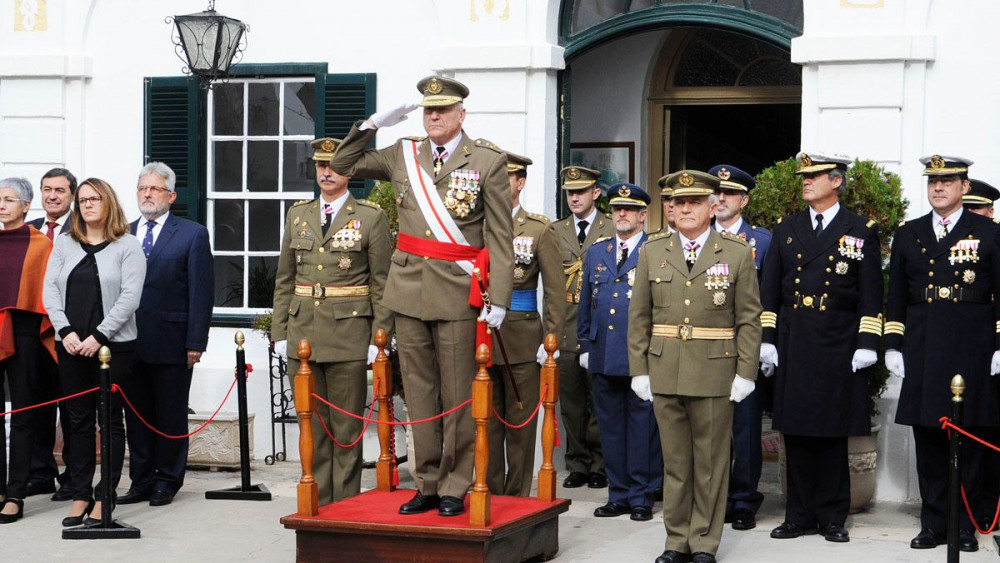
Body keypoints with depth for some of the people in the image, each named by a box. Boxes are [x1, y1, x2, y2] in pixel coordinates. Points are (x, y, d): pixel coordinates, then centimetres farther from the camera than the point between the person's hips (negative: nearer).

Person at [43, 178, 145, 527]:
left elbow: (129, 297, -9)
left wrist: (98, 336, -15)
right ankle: (80, 496, 12)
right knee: (79, 420, 7)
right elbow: (50, 290, 6)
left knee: (110, 420, 1)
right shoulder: (64, 243, 12)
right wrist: (66, 332, -7)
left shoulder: (127, 246, -1)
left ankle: (105, 497, 5)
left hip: (113, 345, -4)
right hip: (71, 346, 4)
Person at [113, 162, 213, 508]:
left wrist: (196, 342, -10)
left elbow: (201, 291, -4)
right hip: (130, 343, 4)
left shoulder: (193, 235, 0)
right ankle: (141, 482, 17)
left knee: (171, 416, 4)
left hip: (171, 343, -4)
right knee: (137, 415, 9)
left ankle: (167, 482, 14)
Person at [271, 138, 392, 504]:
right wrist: (280, 333, 8)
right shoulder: (298, 215, 12)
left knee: (346, 427, 1)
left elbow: (382, 285, -3)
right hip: (303, 334, 4)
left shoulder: (371, 218, -1)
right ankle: (316, 504, 14)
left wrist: (379, 340, -8)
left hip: (349, 336, -4)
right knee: (312, 426, 7)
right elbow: (284, 280, 14)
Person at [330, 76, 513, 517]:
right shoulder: (402, 156, 10)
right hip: (410, 290, 4)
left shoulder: (488, 161, -1)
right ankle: (428, 484, 15)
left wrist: (498, 298, -10)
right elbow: (343, 163, 20)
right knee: (419, 393, 8)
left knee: (457, 395, 1)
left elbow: (500, 236, -4)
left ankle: (455, 488, 9)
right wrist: (375, 123, 6)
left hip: (459, 294, -4)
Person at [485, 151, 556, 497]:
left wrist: (551, 341, -8)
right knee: (486, 420, 6)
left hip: (521, 336, -3)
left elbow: (554, 290, -1)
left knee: (521, 422, 2)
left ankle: (518, 497, 9)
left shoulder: (539, 228, 2)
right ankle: (490, 493, 13)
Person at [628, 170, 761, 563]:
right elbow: (639, 317, 9)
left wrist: (745, 373, -5)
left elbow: (749, 319, 0)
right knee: (674, 460, 8)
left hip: (715, 373, -2)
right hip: (664, 373, 2)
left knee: (711, 463, 3)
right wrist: (639, 370, 3)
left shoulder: (737, 253, 2)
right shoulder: (652, 251, 9)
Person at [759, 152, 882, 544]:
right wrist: (767, 339, 3)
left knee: (833, 434, 4)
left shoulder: (862, 232, 2)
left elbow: (870, 296, -1)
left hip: (838, 348, -3)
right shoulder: (786, 229, 11)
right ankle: (800, 515, 12)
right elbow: (770, 289, 10)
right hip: (793, 347, 3)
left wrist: (867, 345, -7)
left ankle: (832, 517, 12)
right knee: (796, 433, 5)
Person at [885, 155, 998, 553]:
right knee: (927, 440, 3)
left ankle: (965, 525, 8)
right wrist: (893, 345, 7)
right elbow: (896, 296, 14)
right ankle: (934, 523, 11)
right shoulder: (908, 235, 13)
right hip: (922, 352, 3)